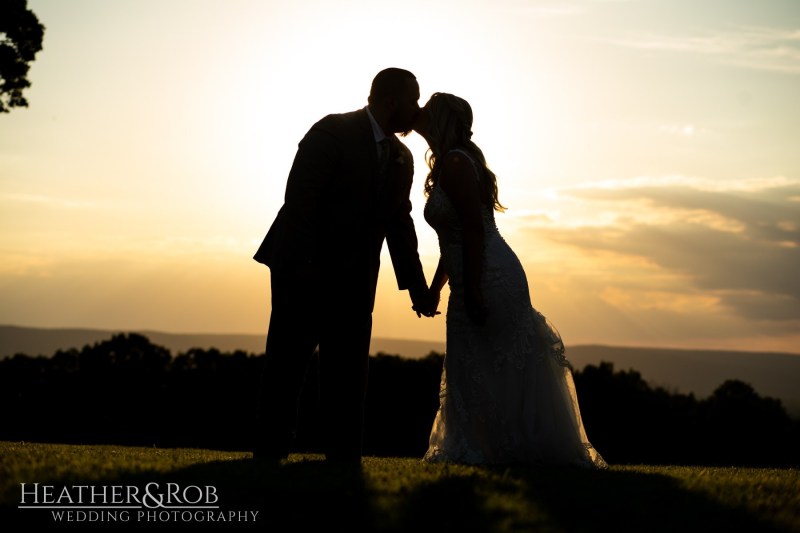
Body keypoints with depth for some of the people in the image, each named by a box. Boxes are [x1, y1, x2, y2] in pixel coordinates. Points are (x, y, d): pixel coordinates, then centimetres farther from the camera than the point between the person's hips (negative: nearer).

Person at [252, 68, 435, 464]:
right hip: (302, 268, -6)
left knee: (349, 368, 4)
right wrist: (304, 263, -23)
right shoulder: (333, 131, -9)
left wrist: (415, 285, 13)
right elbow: (299, 197, -16)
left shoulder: (402, 158, 12)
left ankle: (344, 454, 8)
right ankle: (269, 451, 3)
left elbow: (400, 224, 17)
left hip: (353, 276, 6)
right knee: (287, 361, -3)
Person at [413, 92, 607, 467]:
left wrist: (472, 292, -24)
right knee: (468, 372, 13)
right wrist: (435, 286, 22)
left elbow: (474, 228, -21)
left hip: (489, 280, -10)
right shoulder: (447, 164, 17)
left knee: (499, 372, -4)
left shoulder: (455, 163, -13)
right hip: (474, 285, 10)